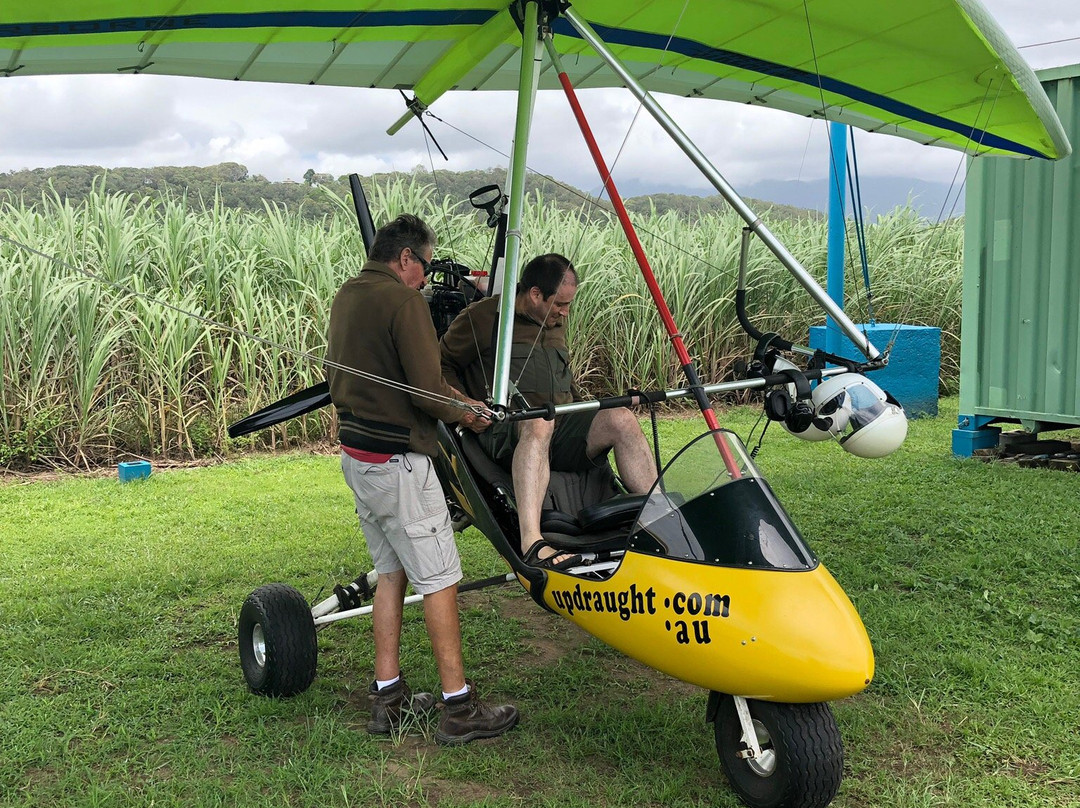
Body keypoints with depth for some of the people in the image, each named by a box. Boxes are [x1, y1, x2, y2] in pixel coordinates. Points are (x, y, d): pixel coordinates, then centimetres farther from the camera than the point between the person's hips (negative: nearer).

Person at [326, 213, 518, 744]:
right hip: (398, 464, -9)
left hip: (354, 455, 9)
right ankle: (459, 708, 5)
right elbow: (427, 391, -20)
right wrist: (468, 415, 0)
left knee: (391, 571, 16)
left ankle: (388, 697, 21)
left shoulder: (345, 297, 12)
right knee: (439, 579, -1)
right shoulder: (404, 302, -16)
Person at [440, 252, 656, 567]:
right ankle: (531, 542, -54)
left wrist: (584, 407, 19)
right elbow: (441, 365, 7)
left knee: (621, 419, -21)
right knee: (538, 423, -41)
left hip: (562, 427, 6)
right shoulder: (483, 318, 0)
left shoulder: (556, 322, 21)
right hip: (506, 434, -6)